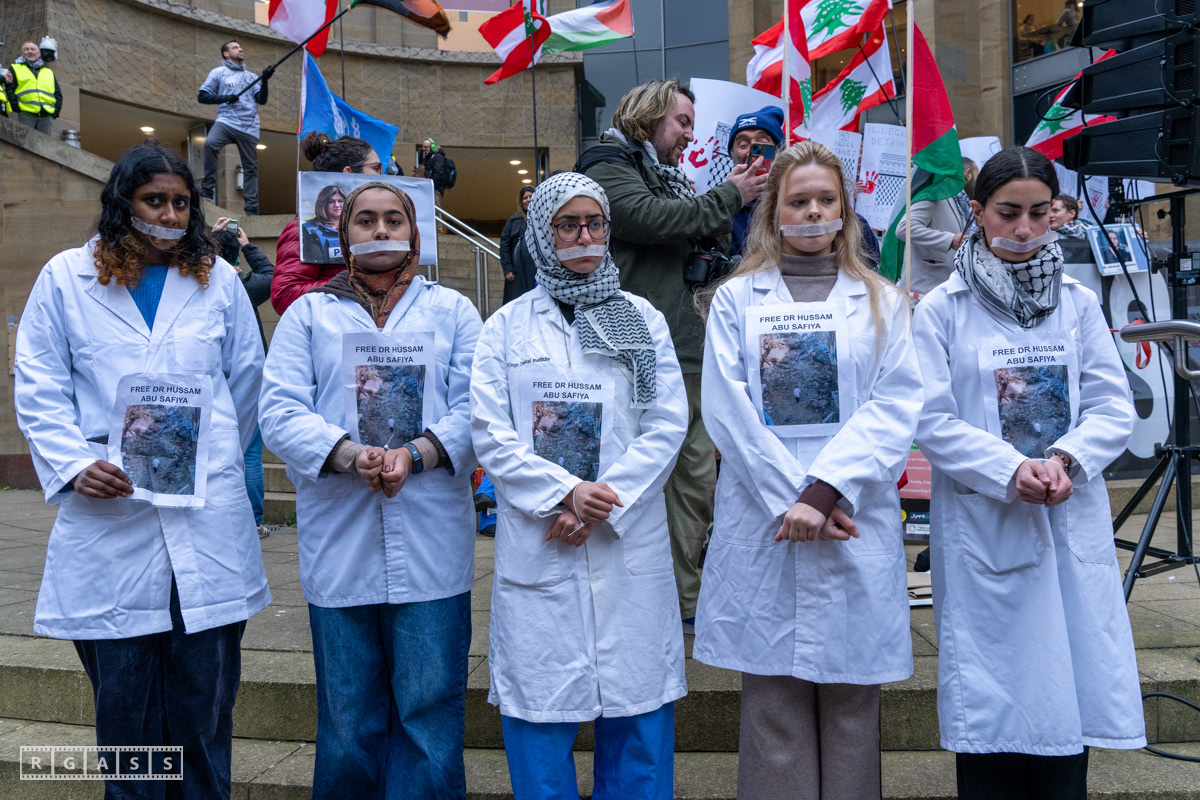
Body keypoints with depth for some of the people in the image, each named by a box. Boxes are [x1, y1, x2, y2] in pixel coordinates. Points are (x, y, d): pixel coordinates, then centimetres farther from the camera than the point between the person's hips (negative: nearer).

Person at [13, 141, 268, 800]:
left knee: (205, 698, 5)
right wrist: (74, 465, -10)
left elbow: (248, 379, 17)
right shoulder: (65, 278, 7)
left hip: (208, 521, 1)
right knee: (123, 702, 7)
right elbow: (38, 390, 4)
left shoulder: (218, 278, 10)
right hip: (108, 512, 0)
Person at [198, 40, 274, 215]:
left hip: (249, 127, 3)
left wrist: (265, 81, -4)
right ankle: (208, 188, -22)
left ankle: (252, 208, 2)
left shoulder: (251, 76, 23)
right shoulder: (219, 72, 14)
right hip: (226, 121, -3)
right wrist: (225, 98, -7)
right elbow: (202, 96, 7)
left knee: (251, 167, -1)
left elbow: (262, 100, 11)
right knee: (210, 143, -31)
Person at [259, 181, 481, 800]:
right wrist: (351, 455, -18)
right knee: (348, 719, 11)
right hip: (338, 546, 1)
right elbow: (279, 410, -1)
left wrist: (416, 454, -18)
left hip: (431, 547, 0)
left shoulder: (453, 311, 11)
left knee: (430, 710, 4)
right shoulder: (309, 314, 11)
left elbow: (475, 409, 0)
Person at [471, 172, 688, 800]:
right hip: (537, 544, 0)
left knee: (637, 708, 6)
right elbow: (490, 434, 0)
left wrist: (599, 508, -10)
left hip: (629, 543, 1)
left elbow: (667, 425, 1)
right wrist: (565, 492, -14)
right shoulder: (507, 326, 8)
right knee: (540, 707, 4)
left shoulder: (644, 320, 10)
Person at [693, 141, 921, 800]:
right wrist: (789, 499, -12)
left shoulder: (880, 301, 11)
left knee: (850, 702, 8)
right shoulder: (736, 299, 9)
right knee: (774, 705, 6)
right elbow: (725, 408, -2)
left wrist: (824, 492, -14)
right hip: (761, 523, 0)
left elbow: (896, 407, -2)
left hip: (855, 525, 1)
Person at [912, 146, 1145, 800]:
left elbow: (1114, 408, 5)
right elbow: (933, 421, -6)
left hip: (1073, 522, 3)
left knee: (1068, 677, 8)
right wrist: (1012, 471, -18)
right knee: (991, 701, 4)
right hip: (982, 527, -3)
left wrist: (1065, 459, -14)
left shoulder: (1078, 302, 9)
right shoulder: (942, 309, -1)